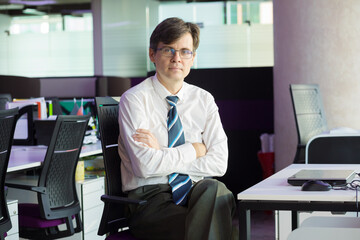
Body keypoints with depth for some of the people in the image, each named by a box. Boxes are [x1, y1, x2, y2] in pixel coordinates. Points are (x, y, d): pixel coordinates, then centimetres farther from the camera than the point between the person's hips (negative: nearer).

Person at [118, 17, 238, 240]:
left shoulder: (204, 100, 11)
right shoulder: (134, 100, -2)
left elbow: (219, 163, -1)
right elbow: (146, 166, -15)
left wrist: (163, 155, -10)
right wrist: (194, 149, -4)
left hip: (199, 191, 5)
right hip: (150, 197, -5)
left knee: (214, 188, -32)